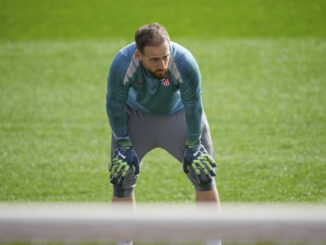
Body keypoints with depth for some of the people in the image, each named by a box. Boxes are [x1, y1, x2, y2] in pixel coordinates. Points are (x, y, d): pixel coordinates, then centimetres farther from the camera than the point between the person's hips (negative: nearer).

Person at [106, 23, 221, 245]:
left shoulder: (184, 63, -37)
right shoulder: (122, 64, -36)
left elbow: (193, 107, -20)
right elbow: (115, 106, -18)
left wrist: (193, 146, -12)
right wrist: (124, 146, -13)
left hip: (179, 115, 0)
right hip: (137, 116, 0)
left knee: (204, 174, -3)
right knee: (122, 178, -4)